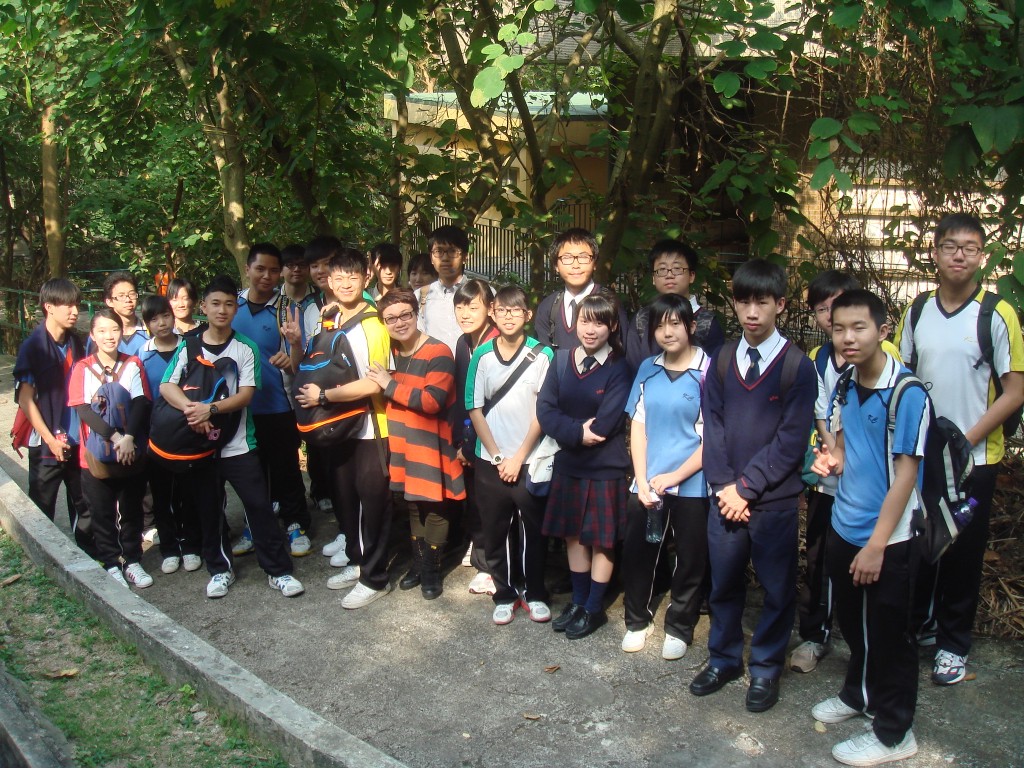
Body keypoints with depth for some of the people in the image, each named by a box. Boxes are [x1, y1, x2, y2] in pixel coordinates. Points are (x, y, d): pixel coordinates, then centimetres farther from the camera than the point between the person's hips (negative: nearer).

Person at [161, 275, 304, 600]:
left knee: (260, 506, -3)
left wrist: (210, 409, -24)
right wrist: (192, 409, -26)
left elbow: (245, 395, -10)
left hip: (239, 444, -2)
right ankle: (219, 569, 28)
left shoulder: (246, 348, -2)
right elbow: (167, 387, -8)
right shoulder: (188, 347, 2)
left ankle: (279, 571, 6)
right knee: (209, 510, 12)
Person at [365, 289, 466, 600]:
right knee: (413, 505, 17)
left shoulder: (438, 353, -16)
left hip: (432, 444, -6)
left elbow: (432, 401, -26)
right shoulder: (391, 352, 6)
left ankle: (431, 569, 19)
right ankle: (418, 563, 31)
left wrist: (389, 384, -20)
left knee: (435, 508, 4)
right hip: (403, 442, 7)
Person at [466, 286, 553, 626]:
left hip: (530, 460, -1)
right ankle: (504, 595, 23)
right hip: (490, 460, 2)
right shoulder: (482, 355, -2)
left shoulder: (542, 355, -6)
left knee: (533, 530, 7)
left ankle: (535, 594, 23)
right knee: (495, 531, 8)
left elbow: (543, 412, -5)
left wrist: (519, 457, -7)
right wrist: (497, 457, -5)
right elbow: (475, 409, 1)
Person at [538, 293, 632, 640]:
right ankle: (578, 601, 32)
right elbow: (545, 409, -5)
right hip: (568, 463, 5)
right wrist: (578, 431, -18)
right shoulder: (561, 360, 1)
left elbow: (604, 425, -18)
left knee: (601, 540, 8)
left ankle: (594, 609, 23)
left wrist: (569, 430, -11)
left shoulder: (618, 369, -11)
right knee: (573, 534, 15)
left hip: (605, 467, -4)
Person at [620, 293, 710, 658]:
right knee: (636, 553, 11)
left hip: (691, 486, -4)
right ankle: (637, 621, 32)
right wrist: (642, 480, -3)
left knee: (690, 560, 10)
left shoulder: (708, 372, -10)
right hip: (646, 484, 4)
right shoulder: (648, 369, 5)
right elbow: (638, 425, 5)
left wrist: (675, 476, -13)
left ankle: (679, 628, 29)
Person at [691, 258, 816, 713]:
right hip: (725, 497, 4)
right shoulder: (722, 361, 6)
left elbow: (791, 440, -11)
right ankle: (724, 658, 32)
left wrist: (747, 486, -14)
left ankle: (766, 668, 26)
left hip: (774, 500, -3)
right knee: (724, 582, 14)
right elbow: (713, 426, 4)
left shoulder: (796, 366, -7)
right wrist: (723, 485, -7)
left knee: (777, 589, 8)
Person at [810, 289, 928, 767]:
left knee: (888, 634, 8)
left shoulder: (907, 393, -18)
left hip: (886, 538, -6)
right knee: (853, 623, 22)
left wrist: (877, 544, -18)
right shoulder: (844, 387, 2)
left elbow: (905, 473, -18)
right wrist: (833, 458, -7)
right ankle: (859, 694, 44)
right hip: (843, 529, 6)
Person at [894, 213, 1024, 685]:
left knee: (964, 553, 8)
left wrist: (965, 440, -14)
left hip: (974, 457, -3)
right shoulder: (917, 311, 3)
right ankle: (919, 623, 34)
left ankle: (954, 643, 25)